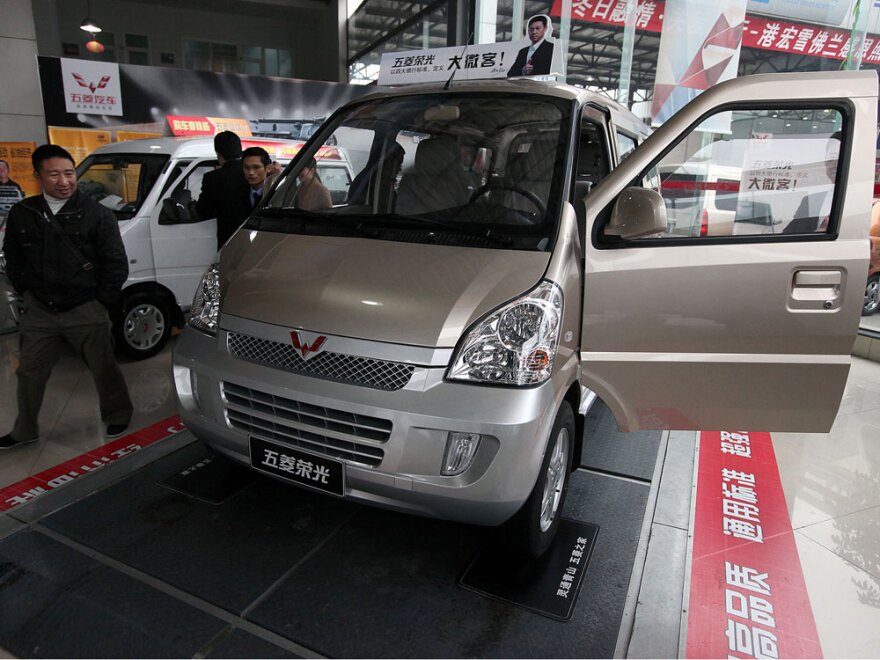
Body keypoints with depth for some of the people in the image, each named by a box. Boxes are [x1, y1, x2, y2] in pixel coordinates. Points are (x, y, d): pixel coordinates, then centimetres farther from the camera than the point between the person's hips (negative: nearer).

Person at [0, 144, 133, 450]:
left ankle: (118, 416, 29)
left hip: (86, 310, -4)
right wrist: (26, 292, 8)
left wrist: (103, 300, -7)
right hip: (39, 310, 4)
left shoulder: (97, 214, -7)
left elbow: (116, 262, -6)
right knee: (30, 372, 14)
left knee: (103, 367, 8)